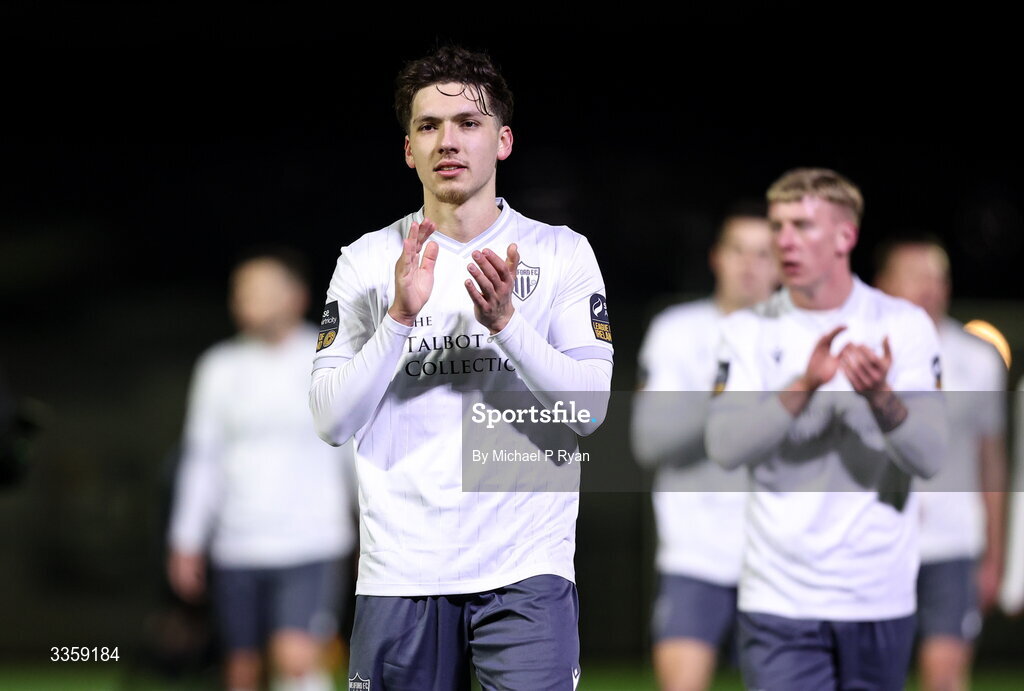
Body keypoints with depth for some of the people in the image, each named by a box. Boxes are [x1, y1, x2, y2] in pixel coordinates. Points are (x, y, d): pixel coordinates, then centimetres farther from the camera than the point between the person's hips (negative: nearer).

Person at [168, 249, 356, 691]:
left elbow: (361, 455, 5)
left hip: (310, 546, -3)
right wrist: (186, 545, 11)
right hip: (236, 551, 3)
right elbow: (202, 459, 13)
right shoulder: (219, 368, 9)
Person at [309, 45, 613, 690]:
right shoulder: (368, 261, 7)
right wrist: (401, 317, -13)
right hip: (401, 572, 1)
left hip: (525, 567, -1)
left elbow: (589, 410, -3)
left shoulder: (562, 254, 6)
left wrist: (506, 322, -15)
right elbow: (332, 420, -1)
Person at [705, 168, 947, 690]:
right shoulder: (748, 331, 4)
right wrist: (804, 386, -25)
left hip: (881, 601, 1)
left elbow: (929, 457, -7)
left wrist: (881, 396, -27)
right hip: (780, 602, -1)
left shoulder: (903, 324, 2)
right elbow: (724, 446, -11)